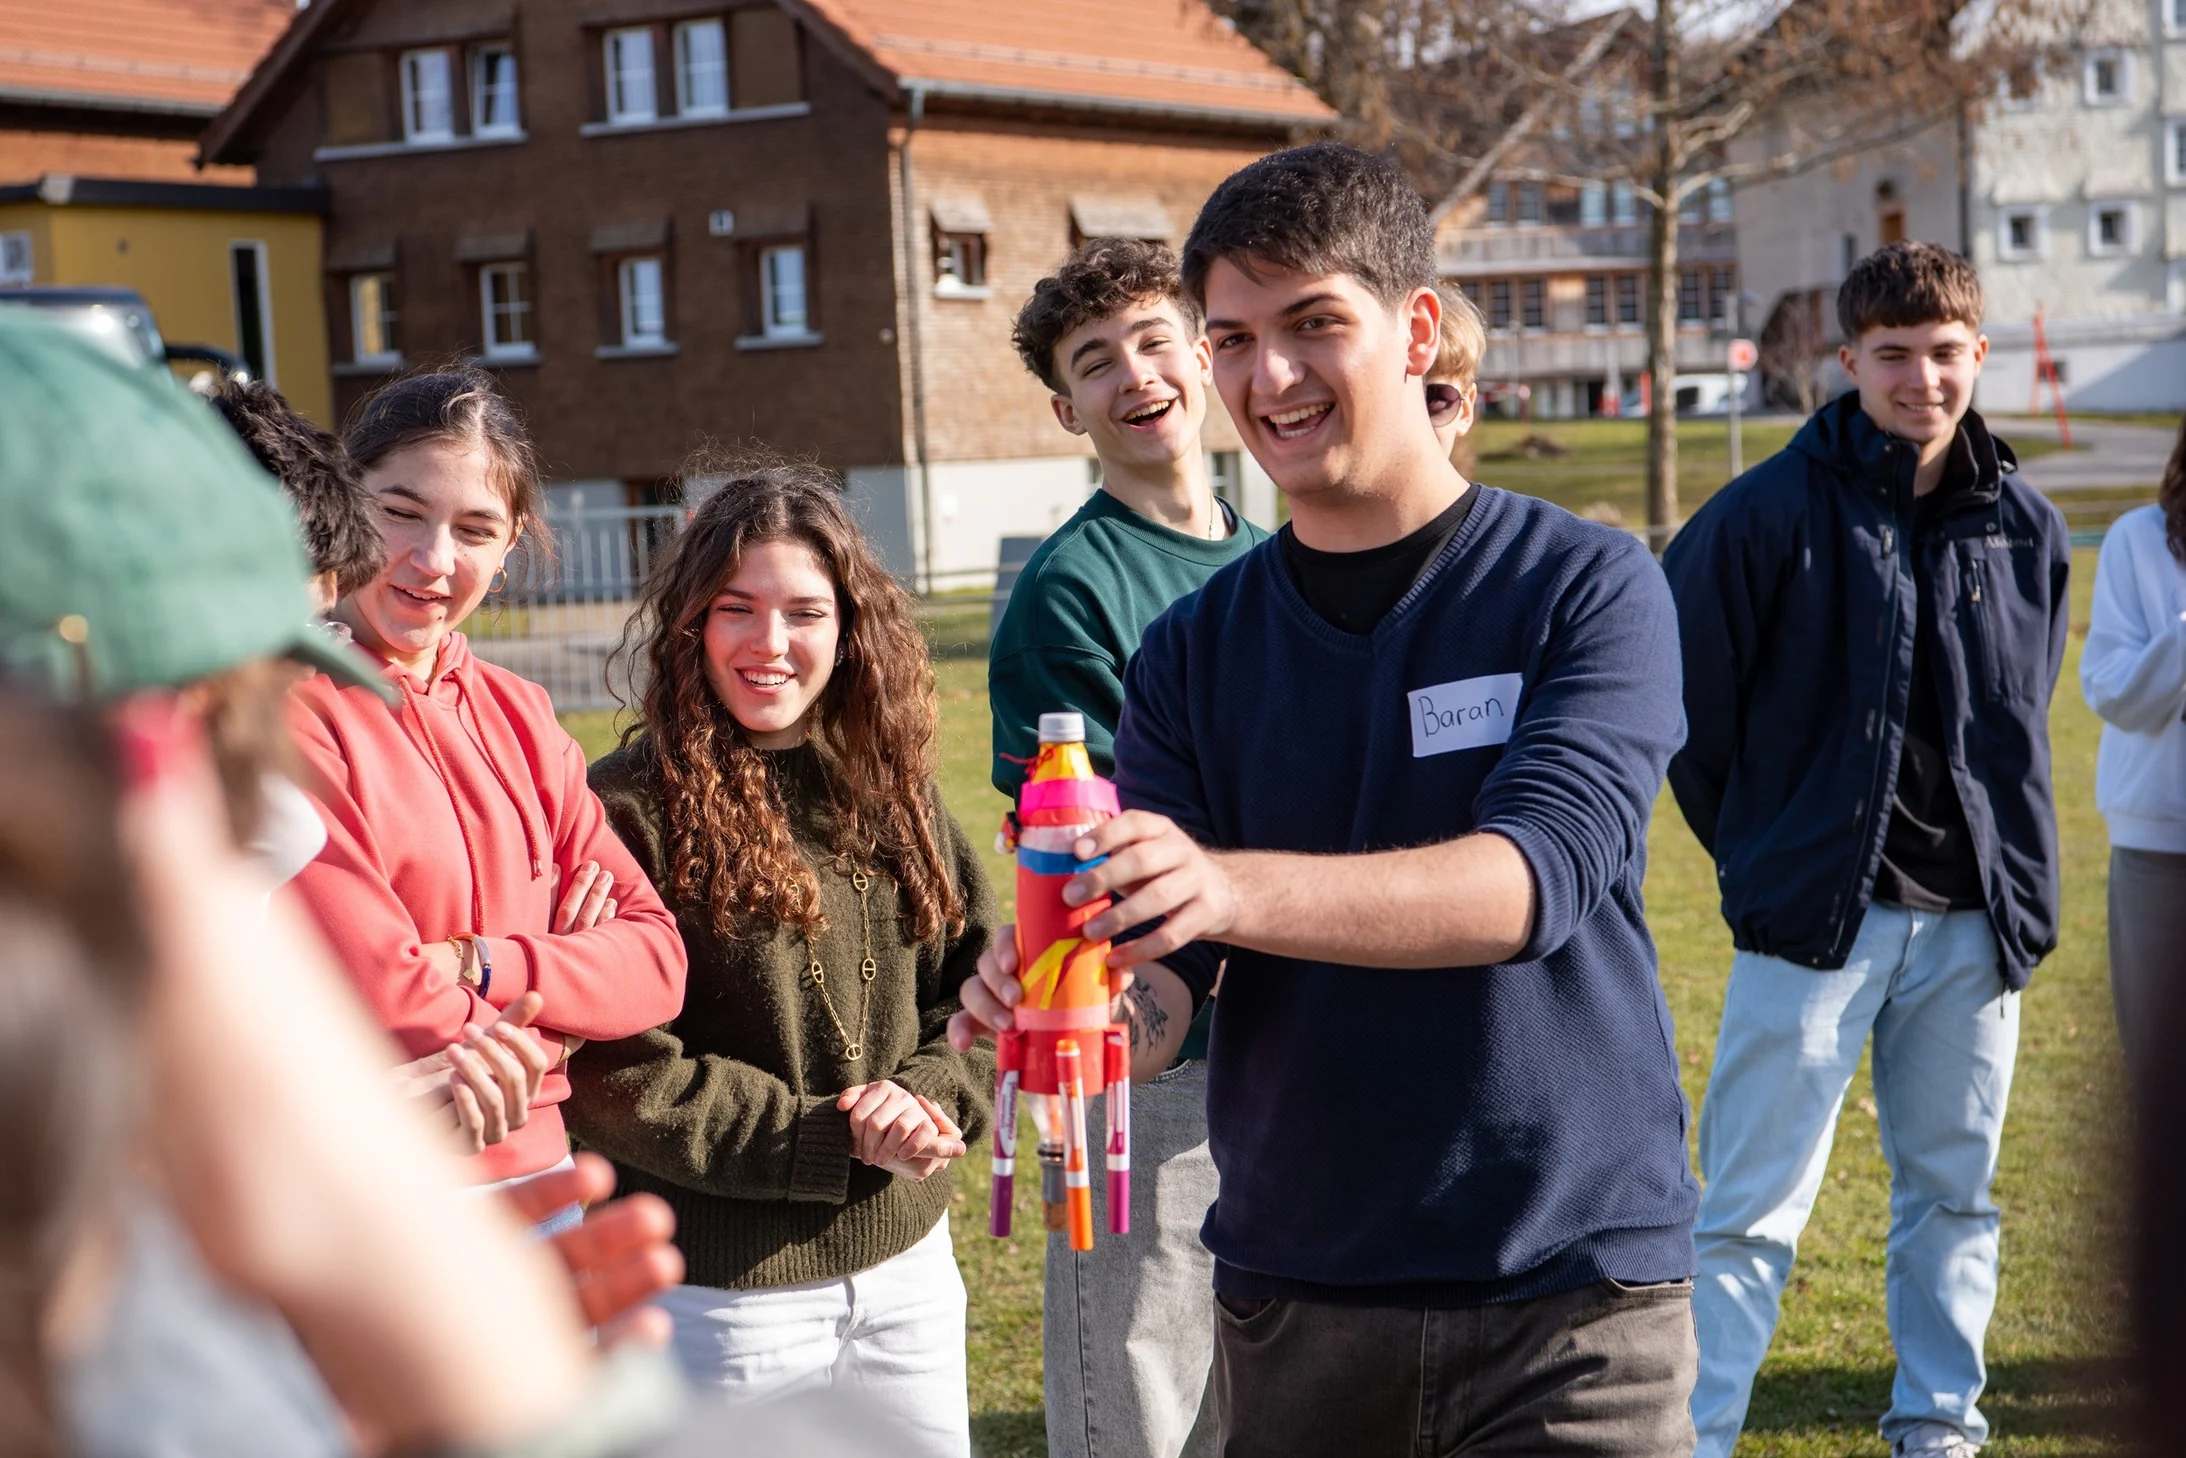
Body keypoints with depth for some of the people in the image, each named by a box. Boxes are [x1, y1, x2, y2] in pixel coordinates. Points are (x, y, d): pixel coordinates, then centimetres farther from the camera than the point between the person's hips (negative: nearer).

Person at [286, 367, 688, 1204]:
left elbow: (657, 958, 1)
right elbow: (388, 1015, -19)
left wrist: (482, 967, -14)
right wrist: (555, 1016, -3)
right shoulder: (291, 712, -14)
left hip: (539, 1175, 6)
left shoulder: (519, 717, 9)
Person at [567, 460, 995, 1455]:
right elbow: (615, 1080, -17)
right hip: (720, 1296, -5)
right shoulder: (630, 810, -13)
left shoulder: (890, 788, 5)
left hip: (908, 1264, 6)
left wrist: (927, 1096, -12)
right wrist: (836, 1141, -17)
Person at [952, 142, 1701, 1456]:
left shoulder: (1588, 589, -5)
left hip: (1570, 1301, -3)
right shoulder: (1194, 652, 5)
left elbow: (1535, 876, -21)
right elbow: (1166, 996, -1)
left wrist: (1234, 887, -36)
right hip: (1294, 1299, 3)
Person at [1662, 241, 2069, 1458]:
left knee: (1954, 1193, 15)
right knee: (1753, 1210, -3)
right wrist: (1755, 848, 4)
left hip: (1973, 921, 5)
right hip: (1816, 915, -4)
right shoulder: (1772, 513, -8)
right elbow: (1686, 687, 0)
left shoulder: (2026, 528, 6)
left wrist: (2018, 878, 11)